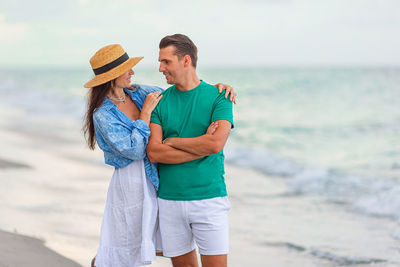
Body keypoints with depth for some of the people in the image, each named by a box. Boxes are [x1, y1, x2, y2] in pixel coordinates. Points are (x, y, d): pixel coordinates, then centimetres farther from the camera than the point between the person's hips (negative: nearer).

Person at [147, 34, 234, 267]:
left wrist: (172, 141, -7)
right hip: (170, 201, 3)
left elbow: (216, 143, -17)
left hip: (209, 198, -3)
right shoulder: (159, 101, 6)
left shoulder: (218, 97, -1)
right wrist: (202, 146, -12)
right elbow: (154, 152, -7)